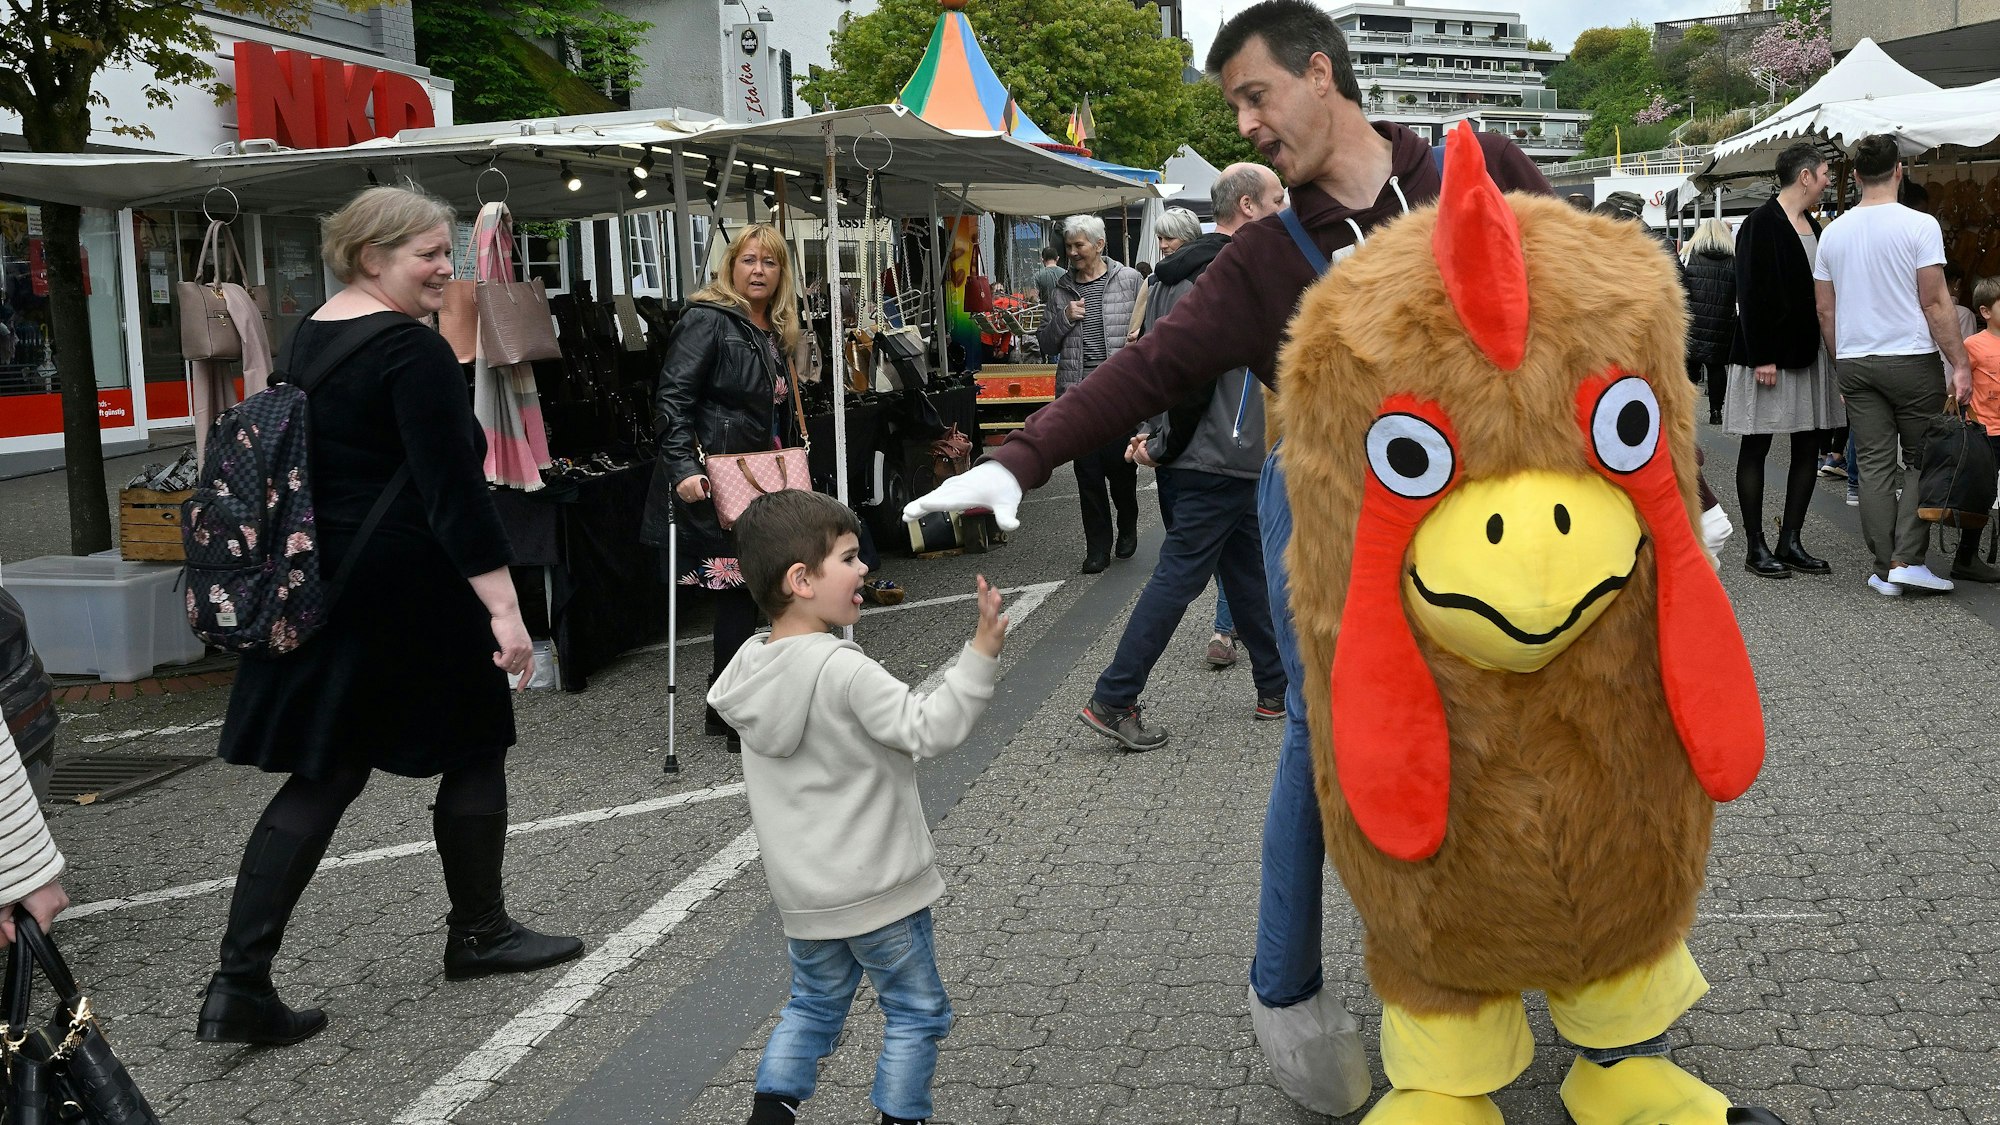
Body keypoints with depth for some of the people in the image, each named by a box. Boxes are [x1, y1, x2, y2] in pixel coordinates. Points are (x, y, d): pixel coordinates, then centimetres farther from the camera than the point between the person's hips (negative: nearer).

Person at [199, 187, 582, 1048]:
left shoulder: (309, 336, 11)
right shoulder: (412, 350, -16)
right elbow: (454, 489, -21)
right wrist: (503, 606, -20)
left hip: (318, 585, 8)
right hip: (409, 589, -8)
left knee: (322, 776, 9)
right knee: (474, 751, 12)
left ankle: (239, 984, 4)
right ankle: (478, 933, 27)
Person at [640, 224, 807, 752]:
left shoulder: (774, 333, 16)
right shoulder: (707, 320, -10)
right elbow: (672, 398, -17)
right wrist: (683, 468, -25)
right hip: (712, 484, -8)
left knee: (742, 590, 10)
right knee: (738, 588, -8)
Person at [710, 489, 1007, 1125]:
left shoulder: (750, 669, 1)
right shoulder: (843, 671, -23)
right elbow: (930, 730, -29)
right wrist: (982, 652, -32)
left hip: (801, 894, 7)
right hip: (878, 887, -7)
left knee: (813, 1004, 24)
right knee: (916, 1012, 10)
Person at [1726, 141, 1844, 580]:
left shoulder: (1812, 226, 16)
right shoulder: (1761, 224, -10)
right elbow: (1751, 295, -16)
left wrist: (1830, 350, 15)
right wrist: (1761, 358, -21)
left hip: (1809, 351, 9)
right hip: (1770, 353, -9)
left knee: (1809, 447, 8)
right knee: (1756, 448, -1)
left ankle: (1790, 543, 14)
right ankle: (1755, 547, 5)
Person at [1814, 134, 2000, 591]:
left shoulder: (1833, 232, 6)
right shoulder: (1920, 225, -9)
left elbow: (1825, 309, 9)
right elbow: (1935, 302, -11)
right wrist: (1959, 363, -6)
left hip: (1854, 362, 4)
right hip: (1911, 360, -4)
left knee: (1875, 465, 6)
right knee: (1922, 461, 6)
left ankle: (1885, 570, 6)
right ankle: (1907, 559, -4)